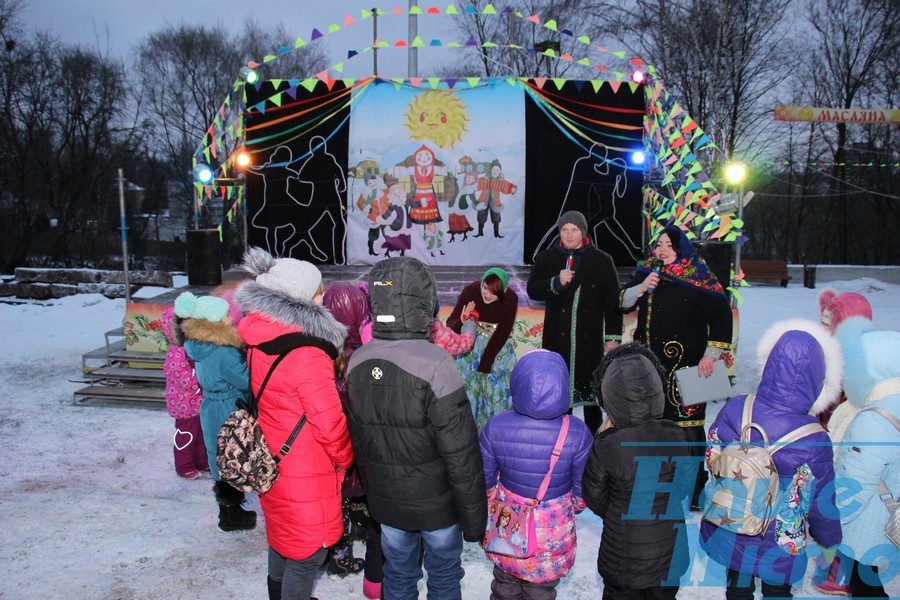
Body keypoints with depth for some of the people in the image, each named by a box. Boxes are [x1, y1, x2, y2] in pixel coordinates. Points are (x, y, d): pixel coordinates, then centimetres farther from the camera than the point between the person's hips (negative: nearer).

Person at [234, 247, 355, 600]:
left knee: (283, 539, 27)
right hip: (305, 477, -9)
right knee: (308, 551, 9)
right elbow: (329, 424, -22)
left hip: (272, 464, 9)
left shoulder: (259, 344, -2)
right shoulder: (307, 357, -28)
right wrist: (345, 458, -3)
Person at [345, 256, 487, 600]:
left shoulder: (358, 363, -8)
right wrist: (474, 519, -10)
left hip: (386, 503, 5)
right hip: (437, 505, -4)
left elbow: (358, 442, 5)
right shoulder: (435, 365, -27)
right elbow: (461, 455, -23)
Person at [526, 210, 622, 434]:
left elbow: (612, 301, 4)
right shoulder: (547, 258, 8)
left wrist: (613, 337, -1)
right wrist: (556, 282, -19)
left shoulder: (601, 260, 4)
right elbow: (532, 290, -2)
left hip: (590, 338, -1)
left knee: (590, 388, 4)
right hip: (557, 338, 1)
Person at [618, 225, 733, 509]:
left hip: (687, 366, -5)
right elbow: (623, 302, 9)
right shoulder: (646, 272, 7)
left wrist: (711, 355, -9)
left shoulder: (698, 277, -8)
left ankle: (695, 490, 9)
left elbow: (721, 316, -5)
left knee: (689, 425, -4)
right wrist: (641, 288, -10)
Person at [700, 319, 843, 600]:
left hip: (726, 536, 3)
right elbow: (822, 504, -13)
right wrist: (830, 543, 6)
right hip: (776, 552, -2)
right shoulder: (814, 442, -27)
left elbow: (712, 462, -5)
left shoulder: (733, 410, -20)